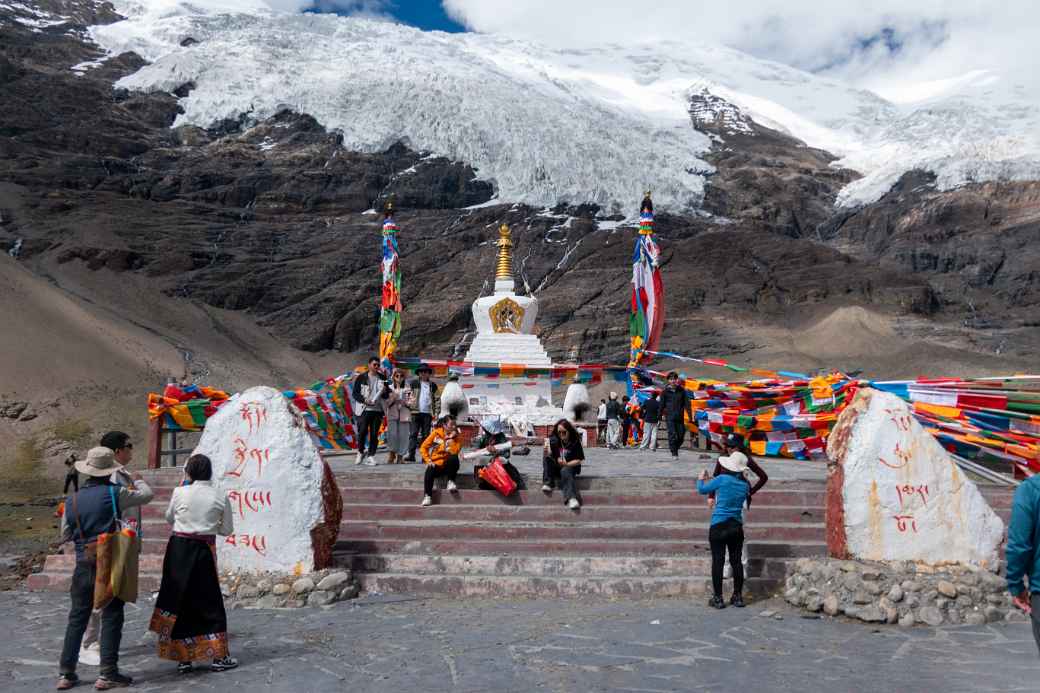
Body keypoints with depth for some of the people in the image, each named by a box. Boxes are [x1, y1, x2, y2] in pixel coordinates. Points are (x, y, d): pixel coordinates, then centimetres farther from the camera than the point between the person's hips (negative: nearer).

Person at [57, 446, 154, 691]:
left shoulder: (72, 500, 2)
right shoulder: (114, 493, -11)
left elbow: (65, 534, 12)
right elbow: (146, 495, 3)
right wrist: (138, 481, 22)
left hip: (83, 565, 4)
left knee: (77, 618, 13)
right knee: (111, 617, 3)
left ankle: (66, 673, 18)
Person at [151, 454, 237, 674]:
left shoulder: (180, 493, -6)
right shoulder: (220, 496, -3)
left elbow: (169, 518, 12)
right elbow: (228, 529, 3)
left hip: (179, 549, 0)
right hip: (205, 550, 0)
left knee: (178, 601, 10)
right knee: (210, 602, 9)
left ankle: (183, 658, 14)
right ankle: (218, 656, 11)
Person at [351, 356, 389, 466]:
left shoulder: (382, 378, 12)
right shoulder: (361, 378, 3)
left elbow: (387, 396, 17)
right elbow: (355, 392, 2)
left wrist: (385, 391, -6)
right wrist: (364, 400, -13)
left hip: (377, 410, 2)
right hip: (364, 409, -2)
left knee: (374, 434, 0)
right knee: (362, 432, -8)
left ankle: (370, 456, 6)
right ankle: (361, 452, 15)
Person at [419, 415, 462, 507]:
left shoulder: (456, 436, -1)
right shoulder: (436, 433, -2)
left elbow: (454, 452, -17)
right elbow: (423, 447, 2)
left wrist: (450, 438, -19)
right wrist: (428, 460, -9)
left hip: (448, 464, 1)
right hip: (436, 464, -1)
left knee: (454, 458, -33)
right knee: (429, 473, -34)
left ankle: (451, 482, -16)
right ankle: (427, 496, -21)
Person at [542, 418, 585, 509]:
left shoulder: (575, 442, -10)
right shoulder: (553, 440, -6)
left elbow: (579, 460, -8)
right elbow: (548, 455, -13)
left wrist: (566, 464, -25)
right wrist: (546, 451, -38)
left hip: (570, 466, -3)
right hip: (555, 467, 3)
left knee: (565, 471, -37)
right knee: (546, 456, -23)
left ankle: (571, 498, -57)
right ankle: (547, 483, -26)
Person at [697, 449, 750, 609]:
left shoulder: (722, 479, -11)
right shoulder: (745, 485, 1)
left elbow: (702, 490, -1)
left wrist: (701, 479, 20)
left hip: (718, 527, -4)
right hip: (737, 527, 4)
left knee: (718, 562, 1)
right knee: (736, 561, 11)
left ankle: (718, 598, 4)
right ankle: (738, 596, 18)